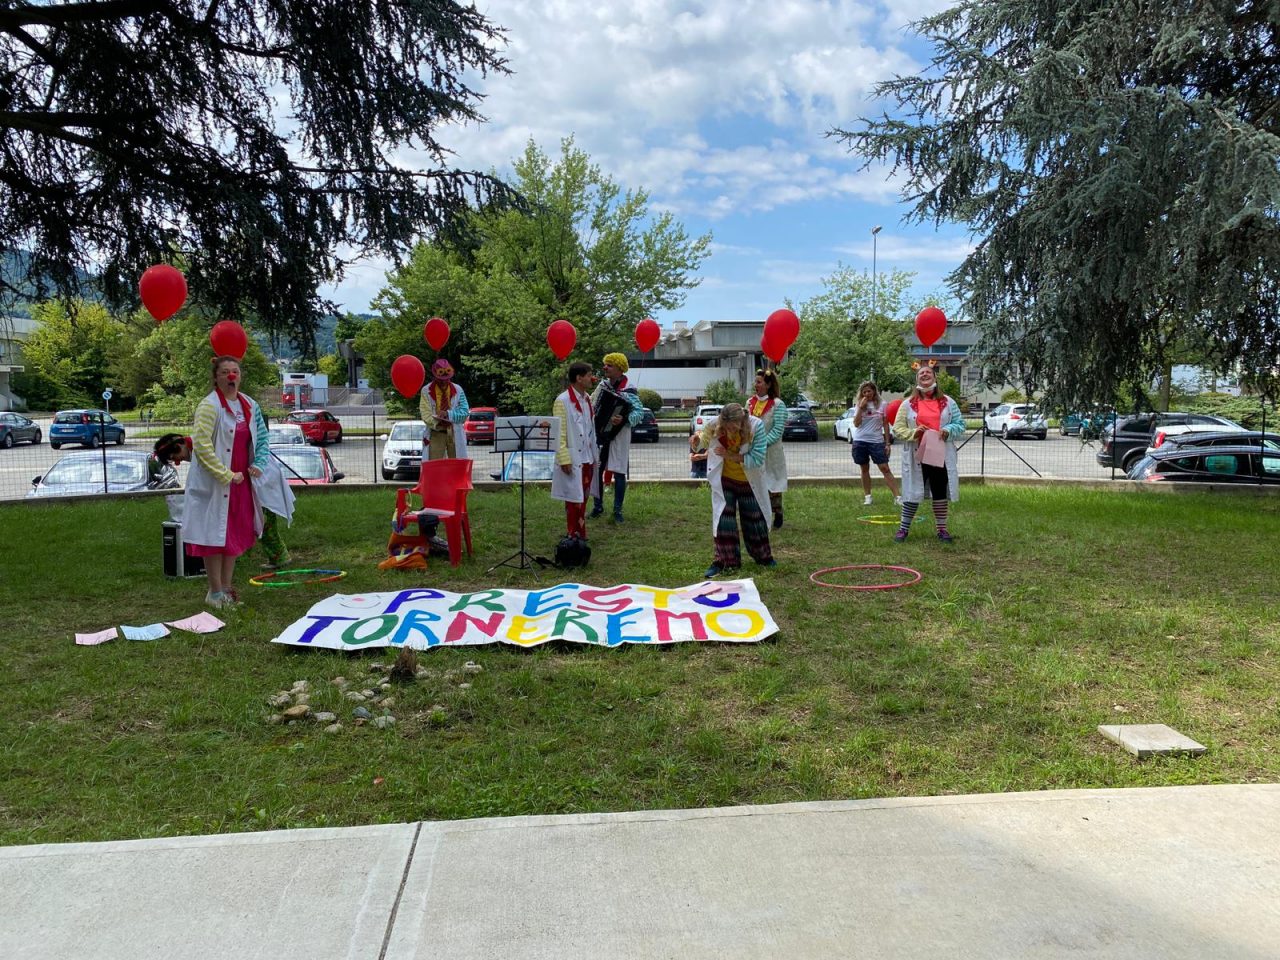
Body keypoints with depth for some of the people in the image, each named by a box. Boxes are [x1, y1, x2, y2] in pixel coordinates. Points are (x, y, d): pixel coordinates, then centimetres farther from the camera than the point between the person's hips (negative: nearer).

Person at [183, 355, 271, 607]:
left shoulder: (250, 405, 8)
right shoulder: (209, 406, -13)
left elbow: (262, 438, 15)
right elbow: (201, 445, -18)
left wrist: (258, 465, -2)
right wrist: (226, 475, -19)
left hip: (242, 482, 7)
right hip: (214, 485, -7)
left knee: (236, 535, 12)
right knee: (215, 536, 0)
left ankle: (227, 588, 24)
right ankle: (215, 592, 11)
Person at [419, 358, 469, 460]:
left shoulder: (458, 390, 5)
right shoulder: (426, 391, 1)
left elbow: (465, 412, 0)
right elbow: (426, 414, -5)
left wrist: (448, 414, -16)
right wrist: (437, 423, -23)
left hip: (455, 433, 2)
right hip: (436, 433, -2)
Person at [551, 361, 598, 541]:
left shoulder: (588, 399, 11)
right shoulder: (562, 401, -13)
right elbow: (559, 434, -15)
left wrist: (595, 455, 13)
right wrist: (564, 460, -18)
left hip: (587, 458, 7)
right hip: (572, 460, -7)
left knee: (583, 499, 13)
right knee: (574, 500, -1)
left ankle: (581, 535, 22)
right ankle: (574, 537, 8)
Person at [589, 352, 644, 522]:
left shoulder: (629, 391, -13)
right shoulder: (603, 384, 5)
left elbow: (640, 412, -19)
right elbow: (592, 403, 20)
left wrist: (624, 420, -32)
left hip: (617, 436, -5)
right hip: (598, 434, 5)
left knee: (618, 473, -1)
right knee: (595, 470, 8)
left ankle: (618, 510, 9)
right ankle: (598, 505, 22)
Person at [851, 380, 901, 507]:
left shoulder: (882, 405, 2)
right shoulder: (859, 405, 5)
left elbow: (886, 425, 5)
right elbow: (856, 424, -5)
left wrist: (887, 443, 2)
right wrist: (861, 407, -12)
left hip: (877, 441, -2)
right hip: (860, 441, 2)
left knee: (885, 468, -5)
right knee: (865, 469, 8)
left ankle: (897, 497, -7)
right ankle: (867, 496, 17)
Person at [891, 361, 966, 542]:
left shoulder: (948, 402, 7)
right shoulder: (908, 403, 3)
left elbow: (960, 425, 8)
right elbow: (897, 429, 2)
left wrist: (948, 431, -12)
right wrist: (913, 433, -16)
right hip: (916, 456, -1)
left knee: (940, 493, 8)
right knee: (913, 492, 2)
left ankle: (942, 529, 18)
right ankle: (904, 528, 11)